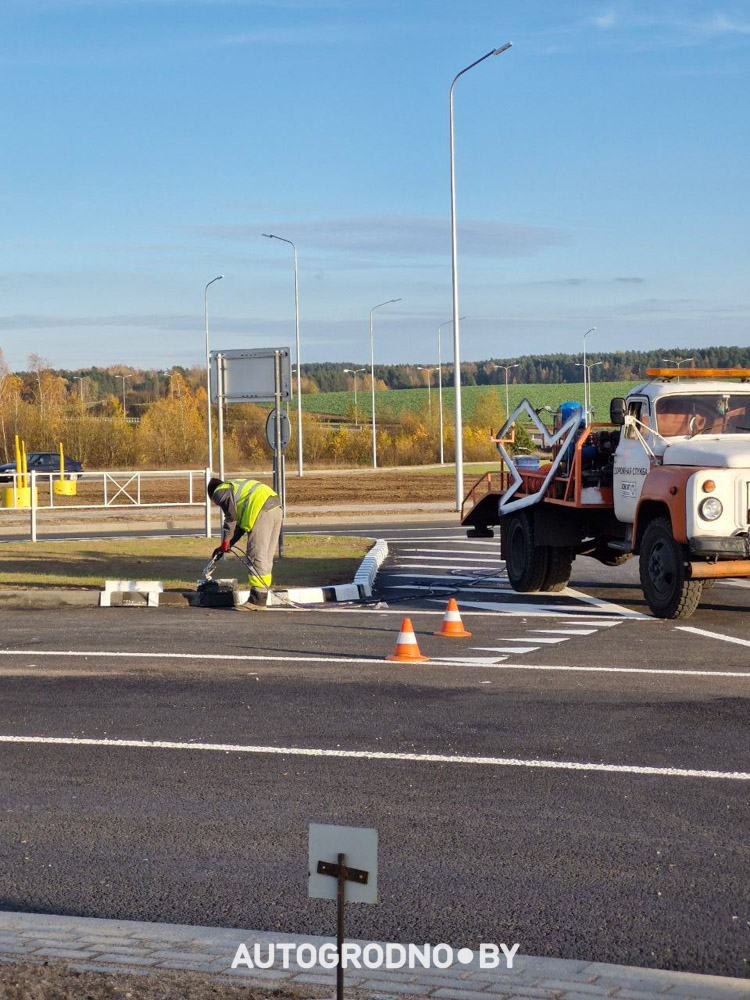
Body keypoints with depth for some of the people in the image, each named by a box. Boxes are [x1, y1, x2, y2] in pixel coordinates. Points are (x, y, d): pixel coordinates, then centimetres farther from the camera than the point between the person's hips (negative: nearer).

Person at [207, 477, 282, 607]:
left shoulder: (220, 491, 9)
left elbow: (231, 517, -3)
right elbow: (241, 524, 29)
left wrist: (225, 543, 7)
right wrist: (226, 545, 26)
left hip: (262, 511, -9)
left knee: (256, 557, -7)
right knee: (266, 558, 13)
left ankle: (257, 600, -8)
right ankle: (261, 599, 16)